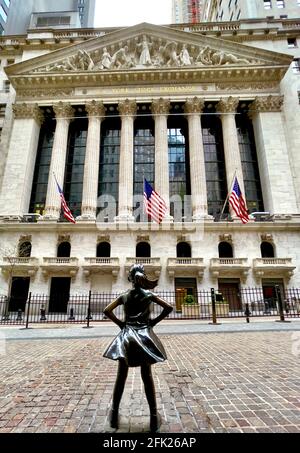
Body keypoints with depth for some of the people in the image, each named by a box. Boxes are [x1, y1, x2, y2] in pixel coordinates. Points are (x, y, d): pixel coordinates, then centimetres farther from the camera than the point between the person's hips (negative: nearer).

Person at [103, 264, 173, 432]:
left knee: (121, 376, 12)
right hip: (144, 335, -1)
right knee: (147, 376, 9)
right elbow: (169, 307, -8)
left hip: (126, 335, 1)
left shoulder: (124, 296, 2)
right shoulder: (149, 294, -3)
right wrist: (154, 321, 0)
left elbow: (107, 310, -1)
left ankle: (115, 414, 25)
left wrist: (120, 323, 4)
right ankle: (154, 417, 17)